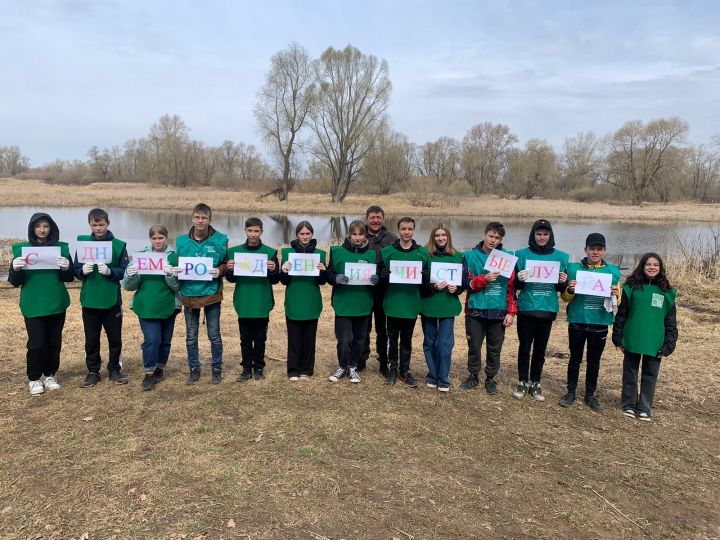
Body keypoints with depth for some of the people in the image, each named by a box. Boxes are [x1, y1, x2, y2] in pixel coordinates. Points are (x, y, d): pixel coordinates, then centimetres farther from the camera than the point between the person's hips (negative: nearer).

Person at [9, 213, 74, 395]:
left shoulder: (61, 248, 2)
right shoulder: (21, 249, 0)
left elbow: (70, 278, 3)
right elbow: (14, 282, 1)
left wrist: (66, 268, -18)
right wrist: (16, 269, -19)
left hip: (56, 304, 2)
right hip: (33, 306, -1)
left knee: (54, 342, 9)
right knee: (37, 343, -3)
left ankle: (49, 375, 27)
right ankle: (34, 378, 16)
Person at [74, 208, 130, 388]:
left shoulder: (118, 245, -3)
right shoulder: (83, 243, 2)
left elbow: (125, 271, -5)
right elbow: (76, 270, 3)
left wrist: (110, 271, -23)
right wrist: (83, 270, -19)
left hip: (112, 300, -1)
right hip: (89, 300, 1)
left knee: (115, 338, 9)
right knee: (91, 339, 9)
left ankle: (115, 370, 24)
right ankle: (93, 372, 23)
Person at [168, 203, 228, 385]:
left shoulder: (220, 240, -4)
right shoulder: (182, 240, 2)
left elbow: (226, 264, 2)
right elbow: (174, 263, 12)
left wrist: (219, 271, -19)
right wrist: (176, 271, -10)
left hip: (212, 293, -2)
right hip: (189, 293, 2)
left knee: (214, 335, 8)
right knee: (191, 336, 11)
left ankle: (217, 369, 23)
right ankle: (194, 369, 26)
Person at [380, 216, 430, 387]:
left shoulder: (423, 252, 3)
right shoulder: (387, 251, -1)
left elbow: (428, 276, 7)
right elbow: (380, 275, 1)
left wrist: (426, 276, -16)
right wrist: (383, 275, -22)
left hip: (412, 303, 1)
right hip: (392, 303, -1)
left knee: (407, 339, 12)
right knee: (393, 338, 10)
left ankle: (405, 371, 24)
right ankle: (392, 369, 24)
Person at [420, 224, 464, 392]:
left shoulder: (457, 256, 1)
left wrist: (456, 288, -13)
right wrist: (433, 286, -20)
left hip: (448, 306, 0)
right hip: (428, 305, 0)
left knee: (445, 343, -2)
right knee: (429, 342, 11)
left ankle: (443, 379, 13)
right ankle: (432, 375, 26)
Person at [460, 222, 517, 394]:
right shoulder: (470, 256, 0)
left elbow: (512, 286, 2)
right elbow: (466, 283, -5)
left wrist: (511, 312, -3)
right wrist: (485, 279, -20)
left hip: (498, 312, 1)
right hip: (475, 310, 0)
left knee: (495, 348, 10)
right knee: (474, 346, 9)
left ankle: (491, 378, 27)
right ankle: (473, 376, 28)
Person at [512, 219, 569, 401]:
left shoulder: (561, 257, 4)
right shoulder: (522, 255, -1)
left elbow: (562, 288, 9)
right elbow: (515, 286, 0)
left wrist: (563, 282, -14)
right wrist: (519, 280, -22)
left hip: (547, 310, 2)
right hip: (526, 309, -1)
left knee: (540, 349, 11)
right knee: (524, 348, 6)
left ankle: (535, 383, 23)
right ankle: (523, 382, 20)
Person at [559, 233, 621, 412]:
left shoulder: (613, 271, 1)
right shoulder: (574, 268, -2)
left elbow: (617, 301, 7)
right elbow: (566, 298, 2)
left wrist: (615, 295, -15)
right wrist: (570, 290, -20)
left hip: (600, 324, 1)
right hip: (577, 322, -1)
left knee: (594, 361, 12)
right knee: (575, 359, 10)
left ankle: (590, 395, 25)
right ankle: (571, 392, 23)